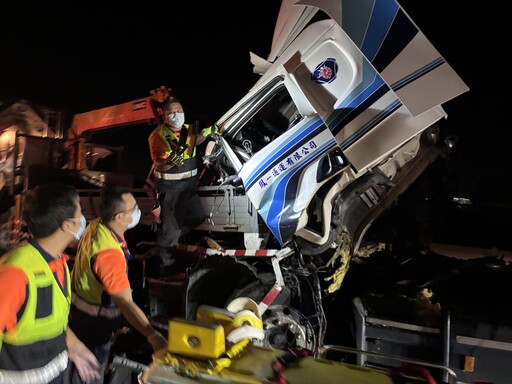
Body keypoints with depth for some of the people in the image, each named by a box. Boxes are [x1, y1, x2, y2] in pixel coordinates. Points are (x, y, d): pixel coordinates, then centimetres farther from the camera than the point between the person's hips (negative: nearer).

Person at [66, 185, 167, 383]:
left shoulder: (96, 226, -9)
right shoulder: (109, 254, -37)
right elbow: (126, 303, -40)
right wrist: (152, 335, -43)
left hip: (80, 310, 8)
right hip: (92, 324, -8)